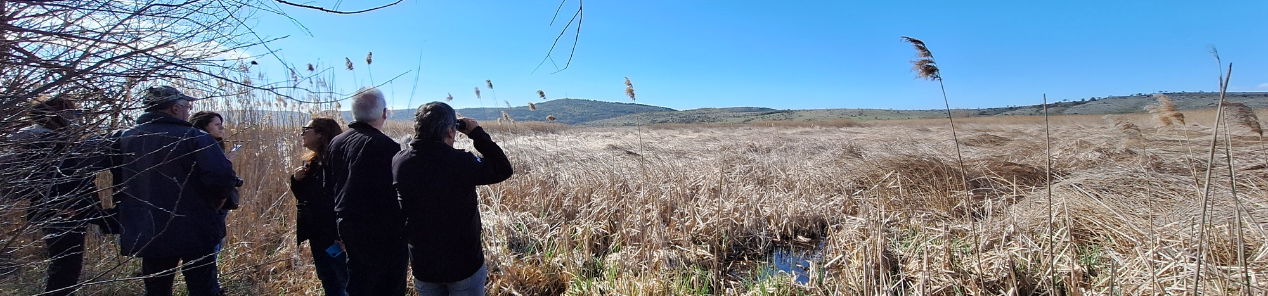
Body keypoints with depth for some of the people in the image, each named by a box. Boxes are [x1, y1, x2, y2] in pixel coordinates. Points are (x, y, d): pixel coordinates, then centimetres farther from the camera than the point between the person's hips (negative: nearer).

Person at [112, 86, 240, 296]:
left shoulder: (124, 139, 4)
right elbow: (222, 176, -24)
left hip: (146, 235, 6)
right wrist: (215, 204, -5)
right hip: (195, 232, -5)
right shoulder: (193, 137, -14)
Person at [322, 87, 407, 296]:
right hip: (384, 234, -8)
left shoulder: (335, 143, 7)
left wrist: (340, 230, 21)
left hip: (349, 227, 8)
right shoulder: (386, 147, -19)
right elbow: (398, 196, -19)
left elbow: (329, 191, 14)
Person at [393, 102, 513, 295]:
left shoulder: (398, 163, -9)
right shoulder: (461, 162, -22)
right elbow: (504, 169, -9)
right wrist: (477, 133, -4)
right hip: (464, 264, -4)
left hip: (422, 265, 4)